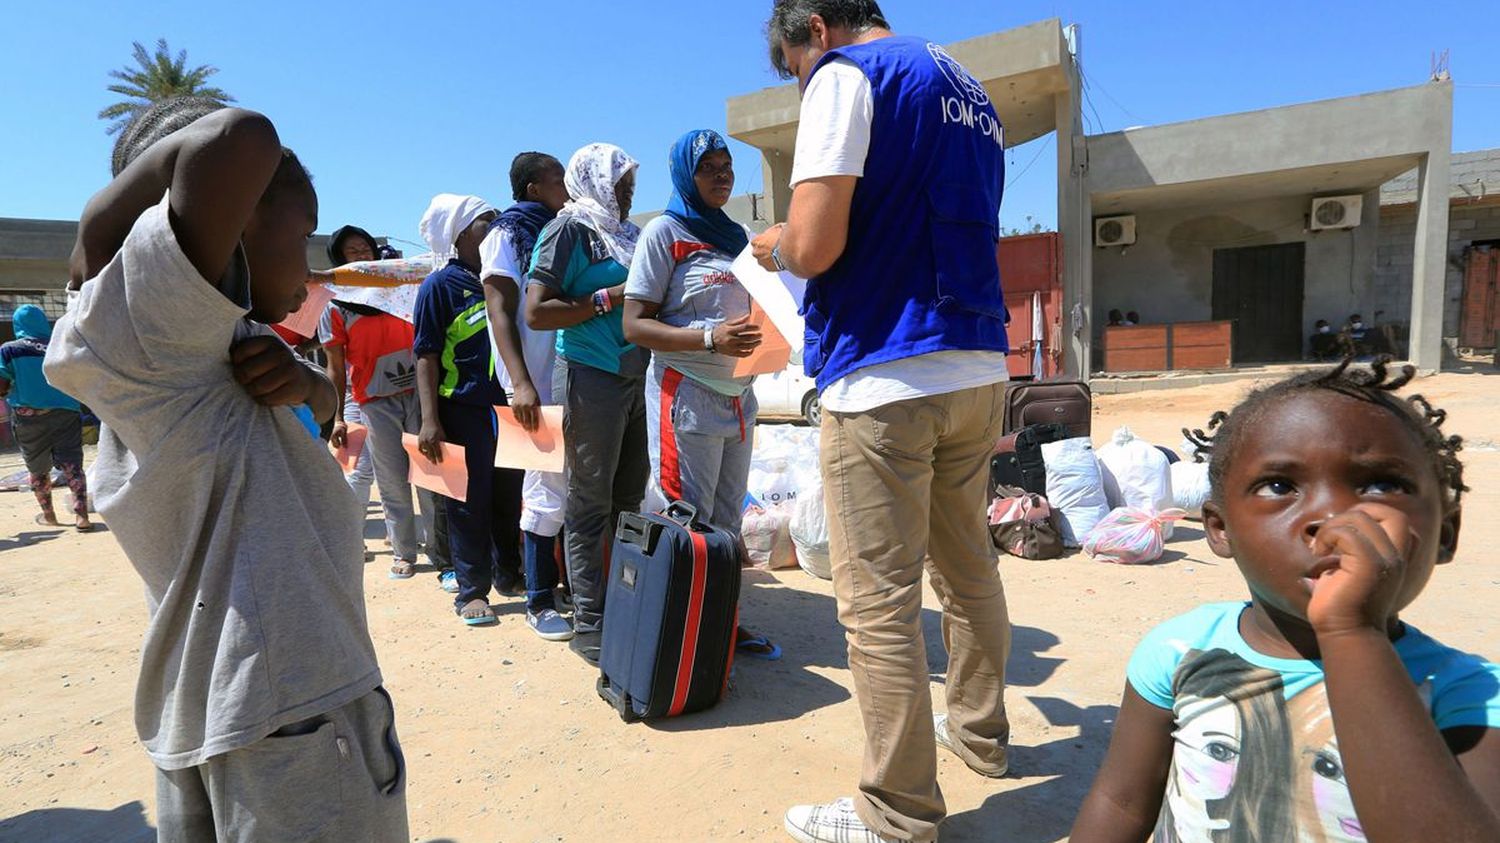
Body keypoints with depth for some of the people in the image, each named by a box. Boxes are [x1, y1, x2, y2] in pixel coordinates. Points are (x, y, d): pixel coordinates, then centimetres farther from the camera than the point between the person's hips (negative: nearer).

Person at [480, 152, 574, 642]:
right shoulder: (507, 233, 2)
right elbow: (500, 312, -8)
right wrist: (520, 384, -20)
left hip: (575, 379, 6)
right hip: (538, 386, -6)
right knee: (548, 493, -4)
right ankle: (539, 602, 8)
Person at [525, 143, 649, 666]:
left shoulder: (626, 233, 17)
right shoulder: (570, 229, -4)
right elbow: (536, 313, -14)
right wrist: (607, 299, -13)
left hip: (636, 377, 8)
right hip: (593, 379, -7)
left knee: (629, 500, 12)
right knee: (590, 504, -1)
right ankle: (589, 623, 8)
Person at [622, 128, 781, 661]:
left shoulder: (736, 236, 17)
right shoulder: (664, 232, -3)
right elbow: (634, 325, -10)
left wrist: (764, 337, 3)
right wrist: (711, 338, -23)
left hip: (738, 395, 7)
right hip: (685, 394, -6)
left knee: (726, 523, 11)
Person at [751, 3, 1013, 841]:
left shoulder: (847, 74, -3)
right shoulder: (971, 91, 21)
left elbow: (815, 246, -16)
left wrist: (775, 246, 7)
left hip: (886, 379, -8)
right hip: (980, 371, 9)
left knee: (879, 600, -1)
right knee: (967, 564, 20)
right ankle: (980, 729, 38)